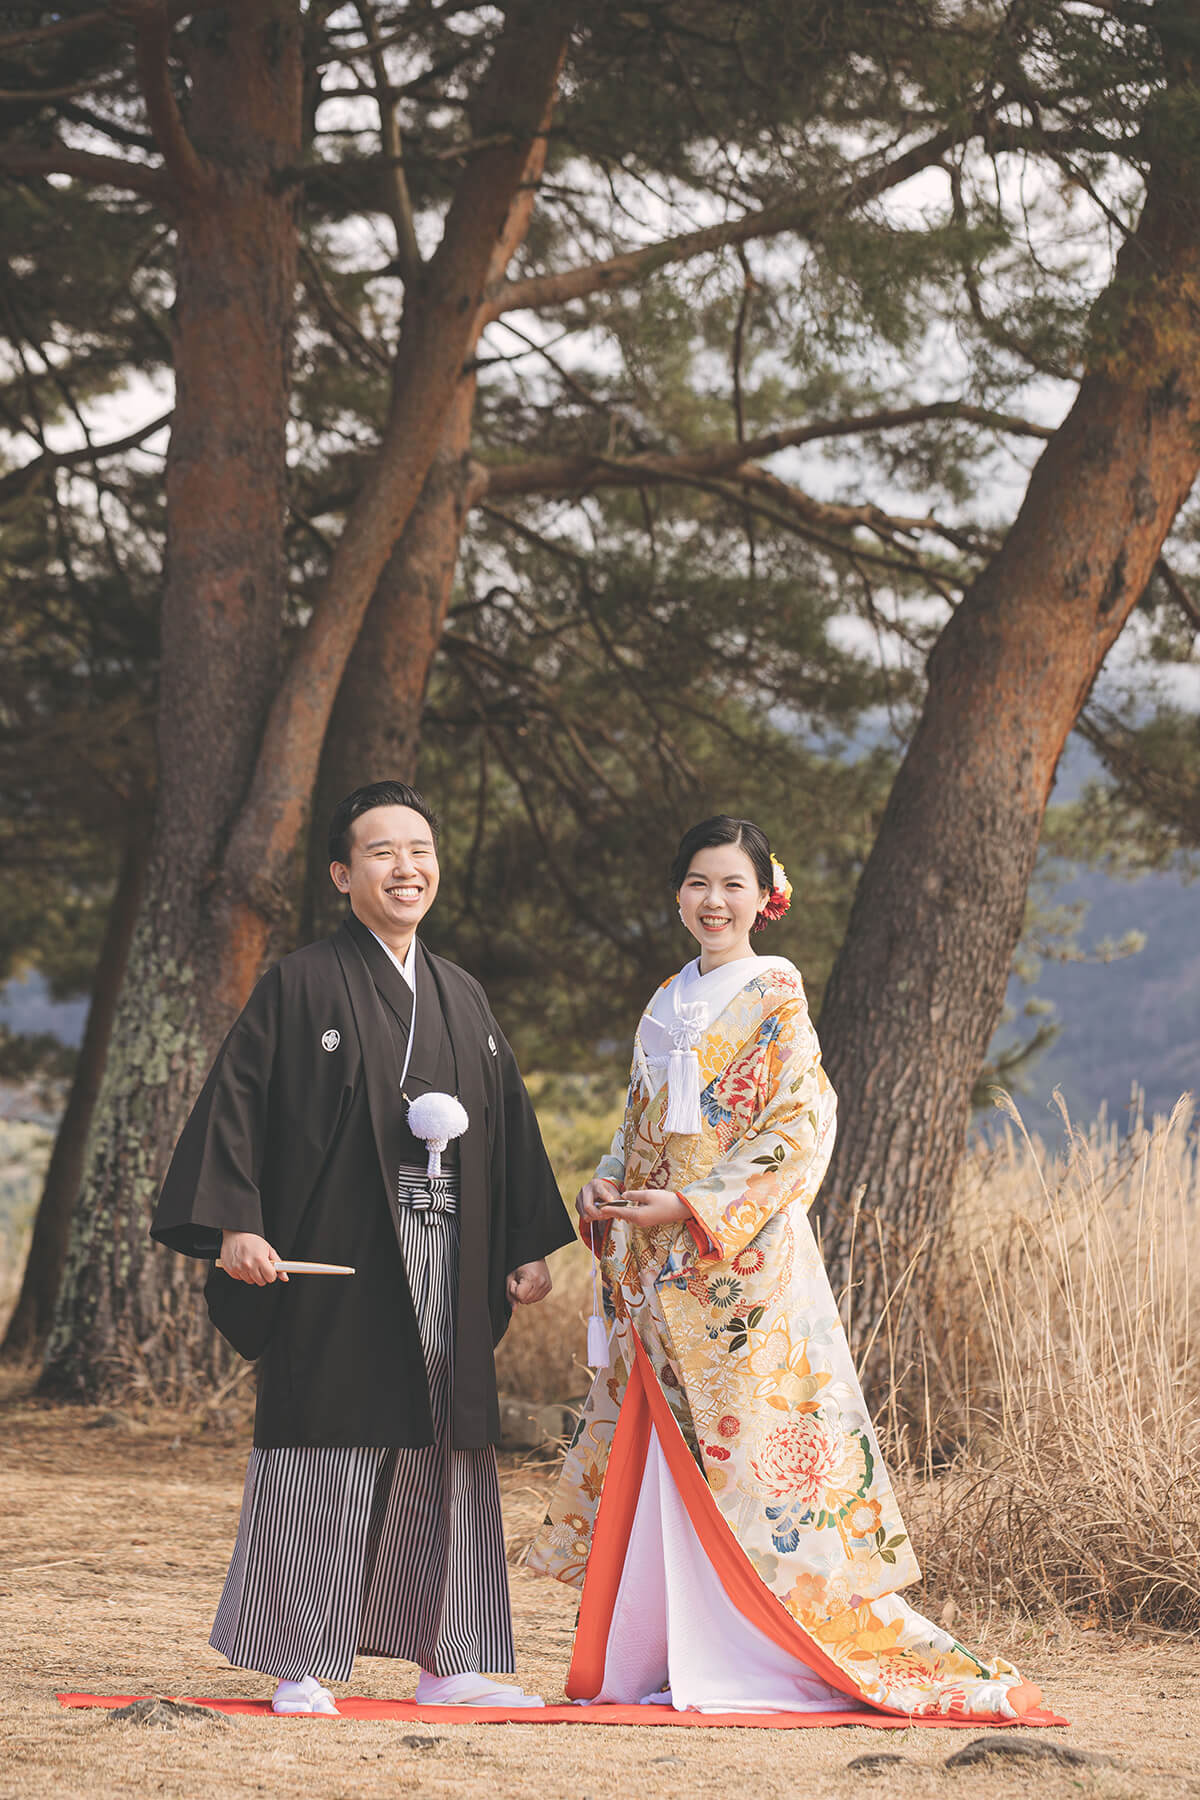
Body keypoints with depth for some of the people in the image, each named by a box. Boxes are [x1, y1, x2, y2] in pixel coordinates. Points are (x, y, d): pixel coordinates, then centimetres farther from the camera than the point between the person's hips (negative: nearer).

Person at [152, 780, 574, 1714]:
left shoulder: (463, 997, 15)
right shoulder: (301, 986, -2)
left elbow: (510, 1124, 19)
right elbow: (235, 1103, -7)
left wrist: (532, 1245, 13)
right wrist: (233, 1222, -17)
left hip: (446, 1270, 6)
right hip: (339, 1265, -5)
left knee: (445, 1457, 7)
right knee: (326, 1457, -4)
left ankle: (444, 1660, 14)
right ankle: (300, 1664, 3)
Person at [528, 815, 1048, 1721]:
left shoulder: (776, 1003, -5)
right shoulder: (668, 1006, 16)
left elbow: (798, 1136, -12)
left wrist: (691, 1206, -17)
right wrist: (609, 1183, 2)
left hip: (746, 1263, -7)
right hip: (661, 1271, 7)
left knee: (744, 1445, -7)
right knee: (658, 1453, 5)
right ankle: (649, 1654, 8)